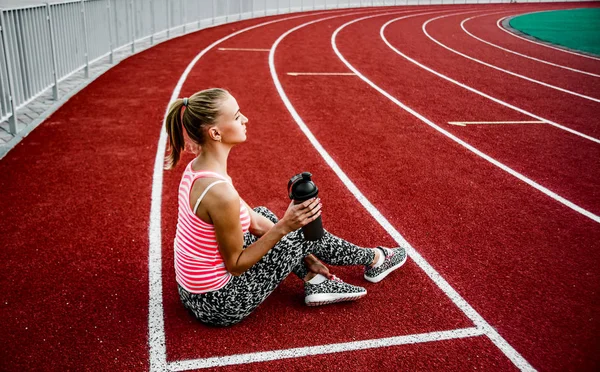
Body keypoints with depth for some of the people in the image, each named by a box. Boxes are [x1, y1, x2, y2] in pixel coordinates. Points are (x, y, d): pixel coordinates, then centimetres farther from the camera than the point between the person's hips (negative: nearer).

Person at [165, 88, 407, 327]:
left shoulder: (197, 168, -3)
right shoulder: (221, 193, -32)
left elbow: (253, 220, 6)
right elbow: (236, 266, -20)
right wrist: (283, 227, -24)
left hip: (193, 290, 8)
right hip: (219, 305, -8)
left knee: (262, 214, 20)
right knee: (305, 232, 2)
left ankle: (315, 280, 17)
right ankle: (374, 260, 28)